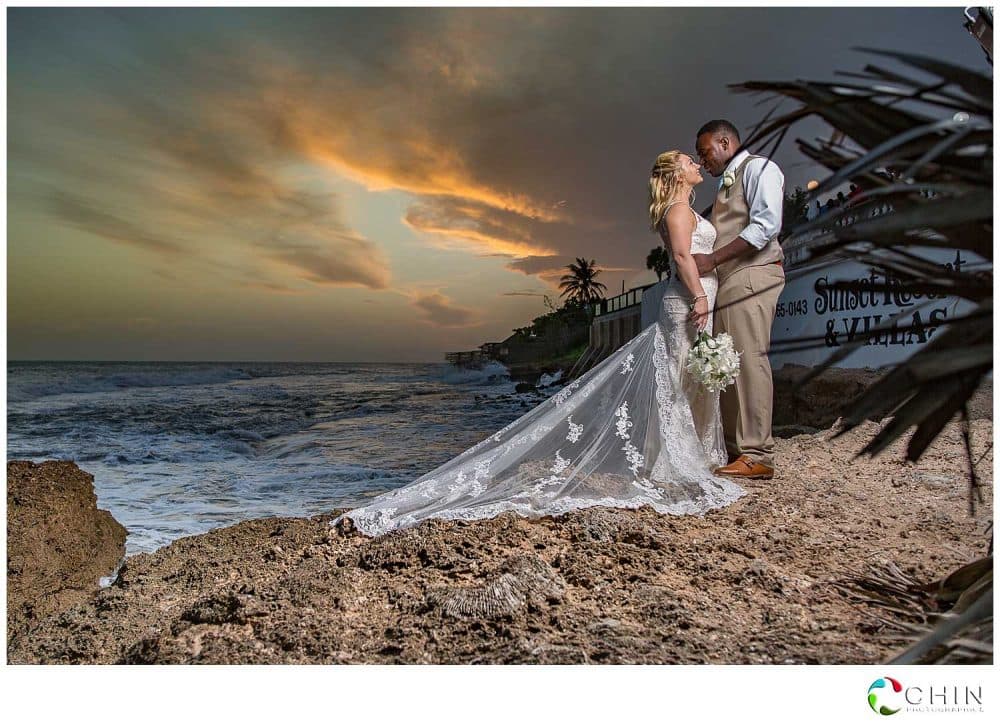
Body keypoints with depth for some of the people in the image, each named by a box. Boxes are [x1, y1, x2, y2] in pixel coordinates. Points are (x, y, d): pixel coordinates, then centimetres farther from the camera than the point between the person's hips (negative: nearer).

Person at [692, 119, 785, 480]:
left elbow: (767, 224, -14)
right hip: (727, 282, 9)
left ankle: (757, 456, -12)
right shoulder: (727, 182, 27)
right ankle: (734, 449, 7)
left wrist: (712, 259, -19)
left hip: (751, 277, -9)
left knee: (749, 361, -13)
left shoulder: (758, 167, 1)